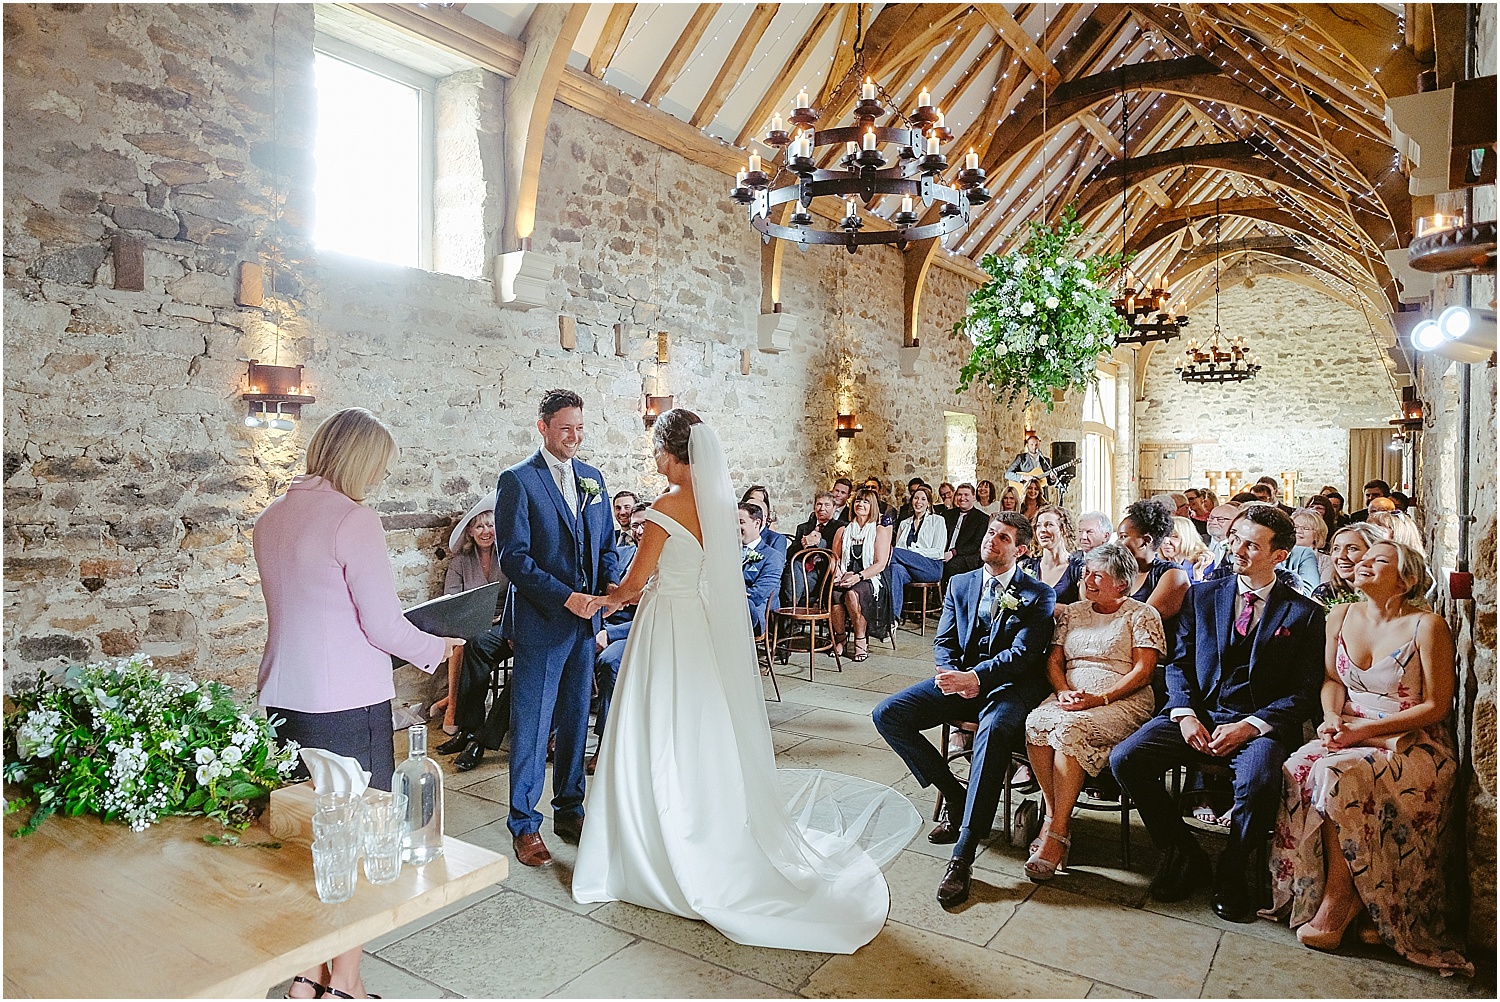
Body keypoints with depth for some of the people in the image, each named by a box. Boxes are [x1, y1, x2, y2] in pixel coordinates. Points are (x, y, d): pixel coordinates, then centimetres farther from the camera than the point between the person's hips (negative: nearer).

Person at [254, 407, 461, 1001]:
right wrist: (435, 650, 1)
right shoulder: (354, 520, -17)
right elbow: (384, 625, -17)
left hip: (283, 696, 8)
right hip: (347, 703, -8)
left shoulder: (270, 519, 8)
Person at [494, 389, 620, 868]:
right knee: (532, 724, 3)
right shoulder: (518, 480, -7)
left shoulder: (592, 478, 11)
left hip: (585, 619, 6)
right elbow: (514, 558, -13)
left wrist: (611, 584, -5)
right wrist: (567, 597, -20)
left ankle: (570, 810, 28)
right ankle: (524, 824, 17)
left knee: (575, 718, 14)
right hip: (540, 621, -6)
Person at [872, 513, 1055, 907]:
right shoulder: (960, 584, 14)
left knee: (994, 729, -40)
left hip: (1008, 685, -5)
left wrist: (973, 678, -26)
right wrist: (954, 677, -11)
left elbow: (1022, 654, -12)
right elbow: (943, 643, 11)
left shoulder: (1038, 595, -1)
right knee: (887, 714, -13)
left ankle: (963, 856, -37)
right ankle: (953, 794, 2)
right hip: (961, 678, 5)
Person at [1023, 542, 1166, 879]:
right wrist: (1064, 691, -7)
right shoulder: (1072, 612, 20)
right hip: (1069, 697, 4)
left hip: (1123, 701, -4)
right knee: (1036, 722, -30)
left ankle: (1056, 832, -29)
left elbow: (1143, 671, -4)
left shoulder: (1141, 615, 6)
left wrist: (1098, 699, -16)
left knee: (1070, 727, -35)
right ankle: (1053, 814, -19)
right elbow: (1054, 661, 15)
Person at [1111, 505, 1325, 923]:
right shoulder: (1202, 596, 12)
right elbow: (1178, 663, 11)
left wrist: (1250, 726, -14)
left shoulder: (1304, 613, 4)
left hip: (1260, 722, -3)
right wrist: (1185, 714, -7)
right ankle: (1183, 855, 2)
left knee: (1259, 781, -36)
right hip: (1197, 714, 3)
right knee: (1124, 758, -20)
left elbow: (1306, 691, 0)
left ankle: (1231, 873, -5)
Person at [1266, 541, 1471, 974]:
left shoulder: (1427, 625, -9)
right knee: (1297, 769, -27)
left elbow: (1437, 706, -9)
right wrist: (1333, 718, -6)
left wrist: (1365, 728, -16)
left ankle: (1336, 904, -17)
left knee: (1337, 774, -33)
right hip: (1349, 734, 5)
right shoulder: (1341, 617, 7)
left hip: (1412, 743, -5)